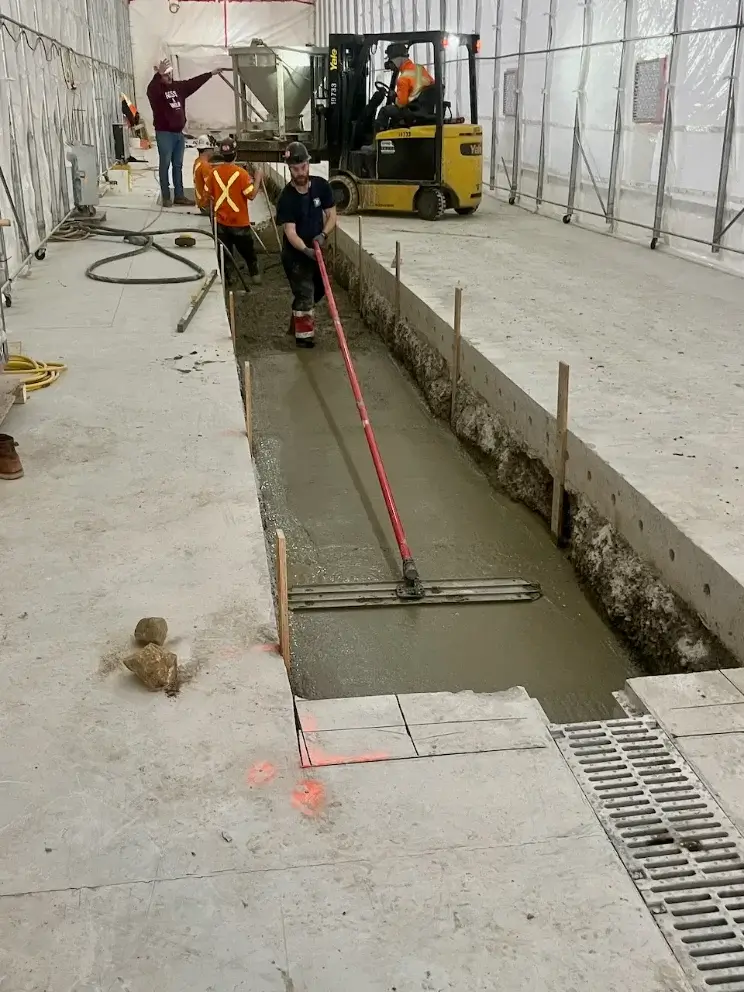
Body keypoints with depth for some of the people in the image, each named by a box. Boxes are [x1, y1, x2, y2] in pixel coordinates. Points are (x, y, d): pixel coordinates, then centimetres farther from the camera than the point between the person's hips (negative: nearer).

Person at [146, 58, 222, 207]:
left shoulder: (179, 86, 10)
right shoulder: (155, 89, -9)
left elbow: (195, 82, 18)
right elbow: (152, 89, -33)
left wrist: (211, 73, 21)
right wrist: (159, 73, -47)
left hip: (179, 132, 6)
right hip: (164, 133, -6)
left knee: (178, 165, 10)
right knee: (165, 165, -1)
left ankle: (179, 196, 16)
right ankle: (166, 197, 3)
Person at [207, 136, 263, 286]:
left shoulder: (214, 172, -4)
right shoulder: (240, 173, -17)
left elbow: (209, 194, 4)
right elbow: (251, 195, -14)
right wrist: (258, 179, -2)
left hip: (221, 221, 3)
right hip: (240, 222, -3)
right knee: (248, 251, 14)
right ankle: (255, 275, 22)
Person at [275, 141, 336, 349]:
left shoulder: (322, 186, -9)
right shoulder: (286, 197, -22)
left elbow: (331, 215, -3)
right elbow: (290, 231, -27)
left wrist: (323, 234, -22)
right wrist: (305, 250, -42)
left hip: (315, 250, 6)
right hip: (295, 254, -6)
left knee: (318, 291, 20)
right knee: (305, 294, -4)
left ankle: (296, 324, 41)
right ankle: (304, 335, 12)